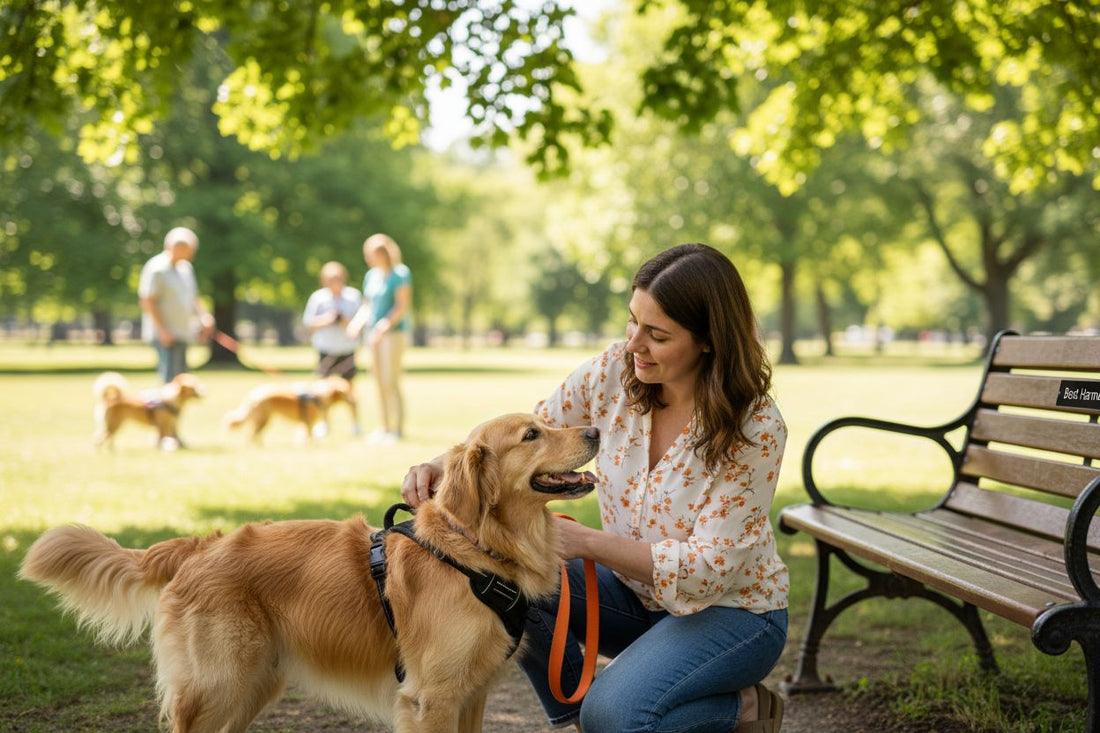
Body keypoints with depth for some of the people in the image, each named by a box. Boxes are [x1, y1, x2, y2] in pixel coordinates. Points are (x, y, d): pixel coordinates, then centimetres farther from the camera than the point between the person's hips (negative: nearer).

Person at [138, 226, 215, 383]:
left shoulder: (185, 267, 13)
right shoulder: (157, 268, -13)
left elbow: (193, 296, 23)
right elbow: (147, 301, -16)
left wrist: (204, 315, 5)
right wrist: (162, 330, -21)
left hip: (182, 333, 9)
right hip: (165, 335, -9)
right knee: (170, 377, -13)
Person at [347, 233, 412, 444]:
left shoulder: (400, 273, -8)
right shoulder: (371, 276, 14)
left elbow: (403, 306, -14)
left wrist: (386, 324, -25)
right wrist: (358, 322, 0)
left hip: (393, 332, -8)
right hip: (374, 333, 8)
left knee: (391, 382, -10)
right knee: (380, 382, 8)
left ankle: (398, 429, -5)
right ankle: (385, 427, 14)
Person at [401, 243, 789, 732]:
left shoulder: (755, 429, -24)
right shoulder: (614, 372, -11)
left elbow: (712, 567, -25)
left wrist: (584, 541, -34)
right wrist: (444, 467, -22)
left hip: (733, 607, -5)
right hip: (635, 591, 6)